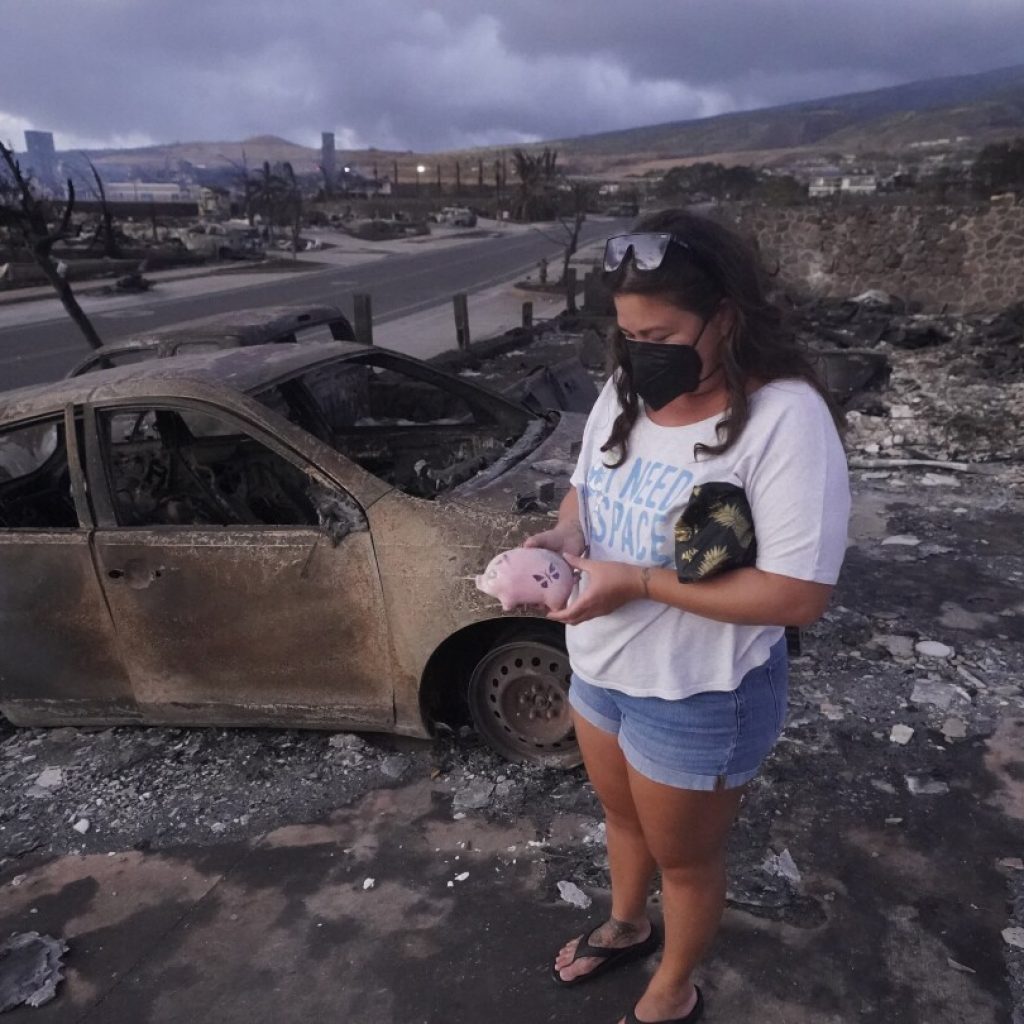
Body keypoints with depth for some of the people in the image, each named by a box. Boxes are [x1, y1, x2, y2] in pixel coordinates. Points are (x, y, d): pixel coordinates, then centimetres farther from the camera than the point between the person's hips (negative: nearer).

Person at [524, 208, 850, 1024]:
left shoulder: (786, 416, -26)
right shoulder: (625, 391, -3)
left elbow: (800, 595, -28)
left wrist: (637, 580, -29)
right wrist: (563, 536, -13)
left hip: (698, 697, -6)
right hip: (598, 667, 7)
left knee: (685, 858, 19)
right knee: (623, 816, 30)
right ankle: (626, 927, 60)